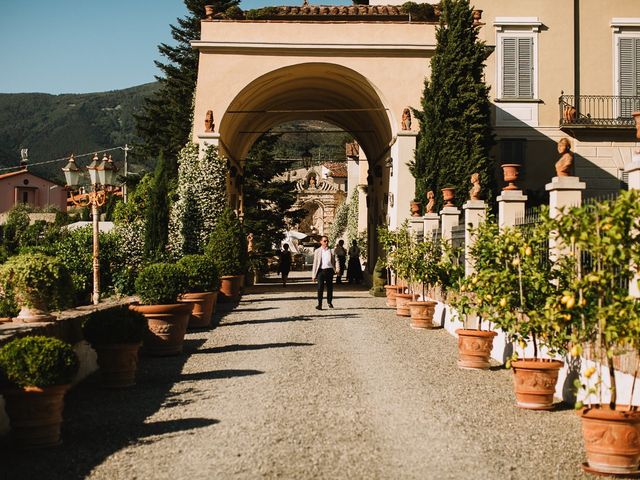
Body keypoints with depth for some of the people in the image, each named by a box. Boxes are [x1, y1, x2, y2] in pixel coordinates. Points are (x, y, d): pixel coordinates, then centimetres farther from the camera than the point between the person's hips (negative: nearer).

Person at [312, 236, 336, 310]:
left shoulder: (331, 251, 10)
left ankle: (329, 302, 25)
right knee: (320, 288, -6)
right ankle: (319, 304, -3)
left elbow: (334, 261, 11)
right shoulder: (317, 251, 7)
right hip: (321, 270, -2)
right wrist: (314, 274, 2)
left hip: (329, 270, 2)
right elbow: (315, 263, 6)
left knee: (330, 287, 8)